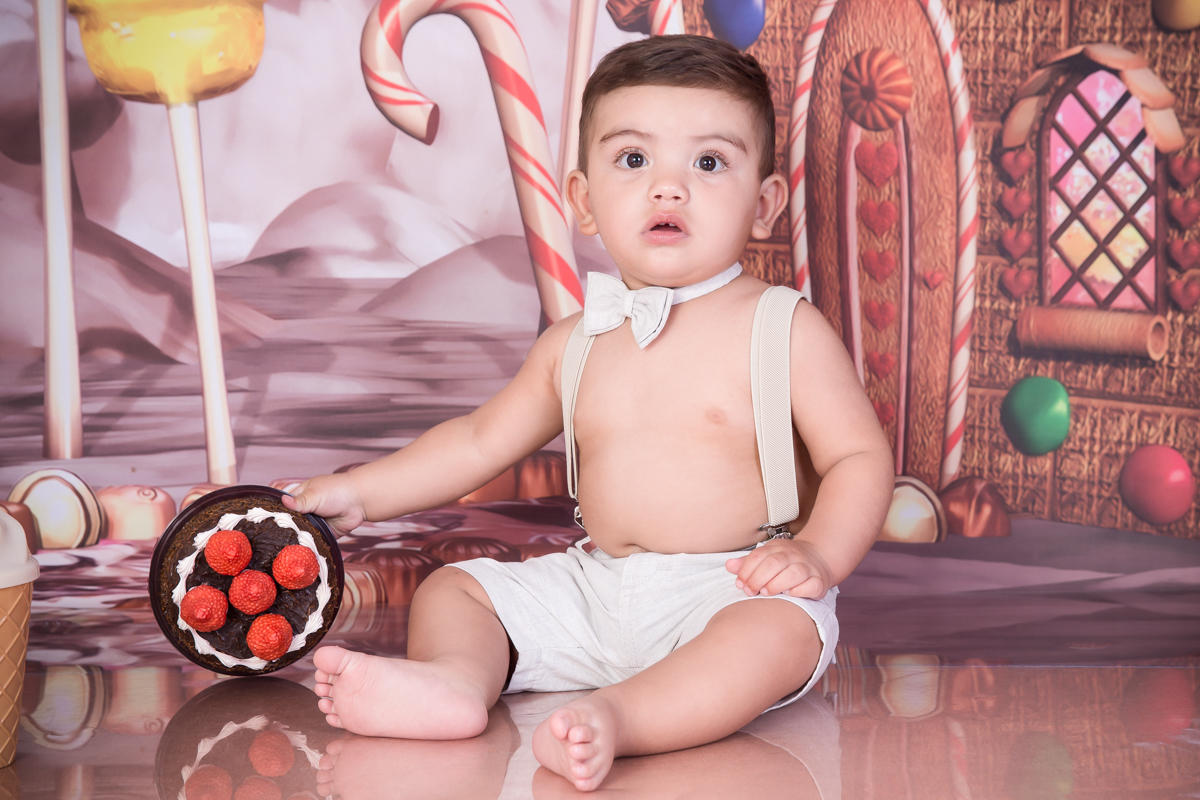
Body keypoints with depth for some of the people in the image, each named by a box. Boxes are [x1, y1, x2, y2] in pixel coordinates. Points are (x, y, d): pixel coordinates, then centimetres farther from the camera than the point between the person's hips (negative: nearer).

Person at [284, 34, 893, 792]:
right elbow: (481, 440, 19)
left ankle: (619, 717, -50)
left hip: (732, 588, -5)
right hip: (595, 588, 5)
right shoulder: (576, 344, 9)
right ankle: (458, 680, -29)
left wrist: (816, 554, -22)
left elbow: (860, 458, -4)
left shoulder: (786, 330, -5)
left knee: (782, 630, -36)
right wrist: (362, 491, 14)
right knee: (451, 587, 0)